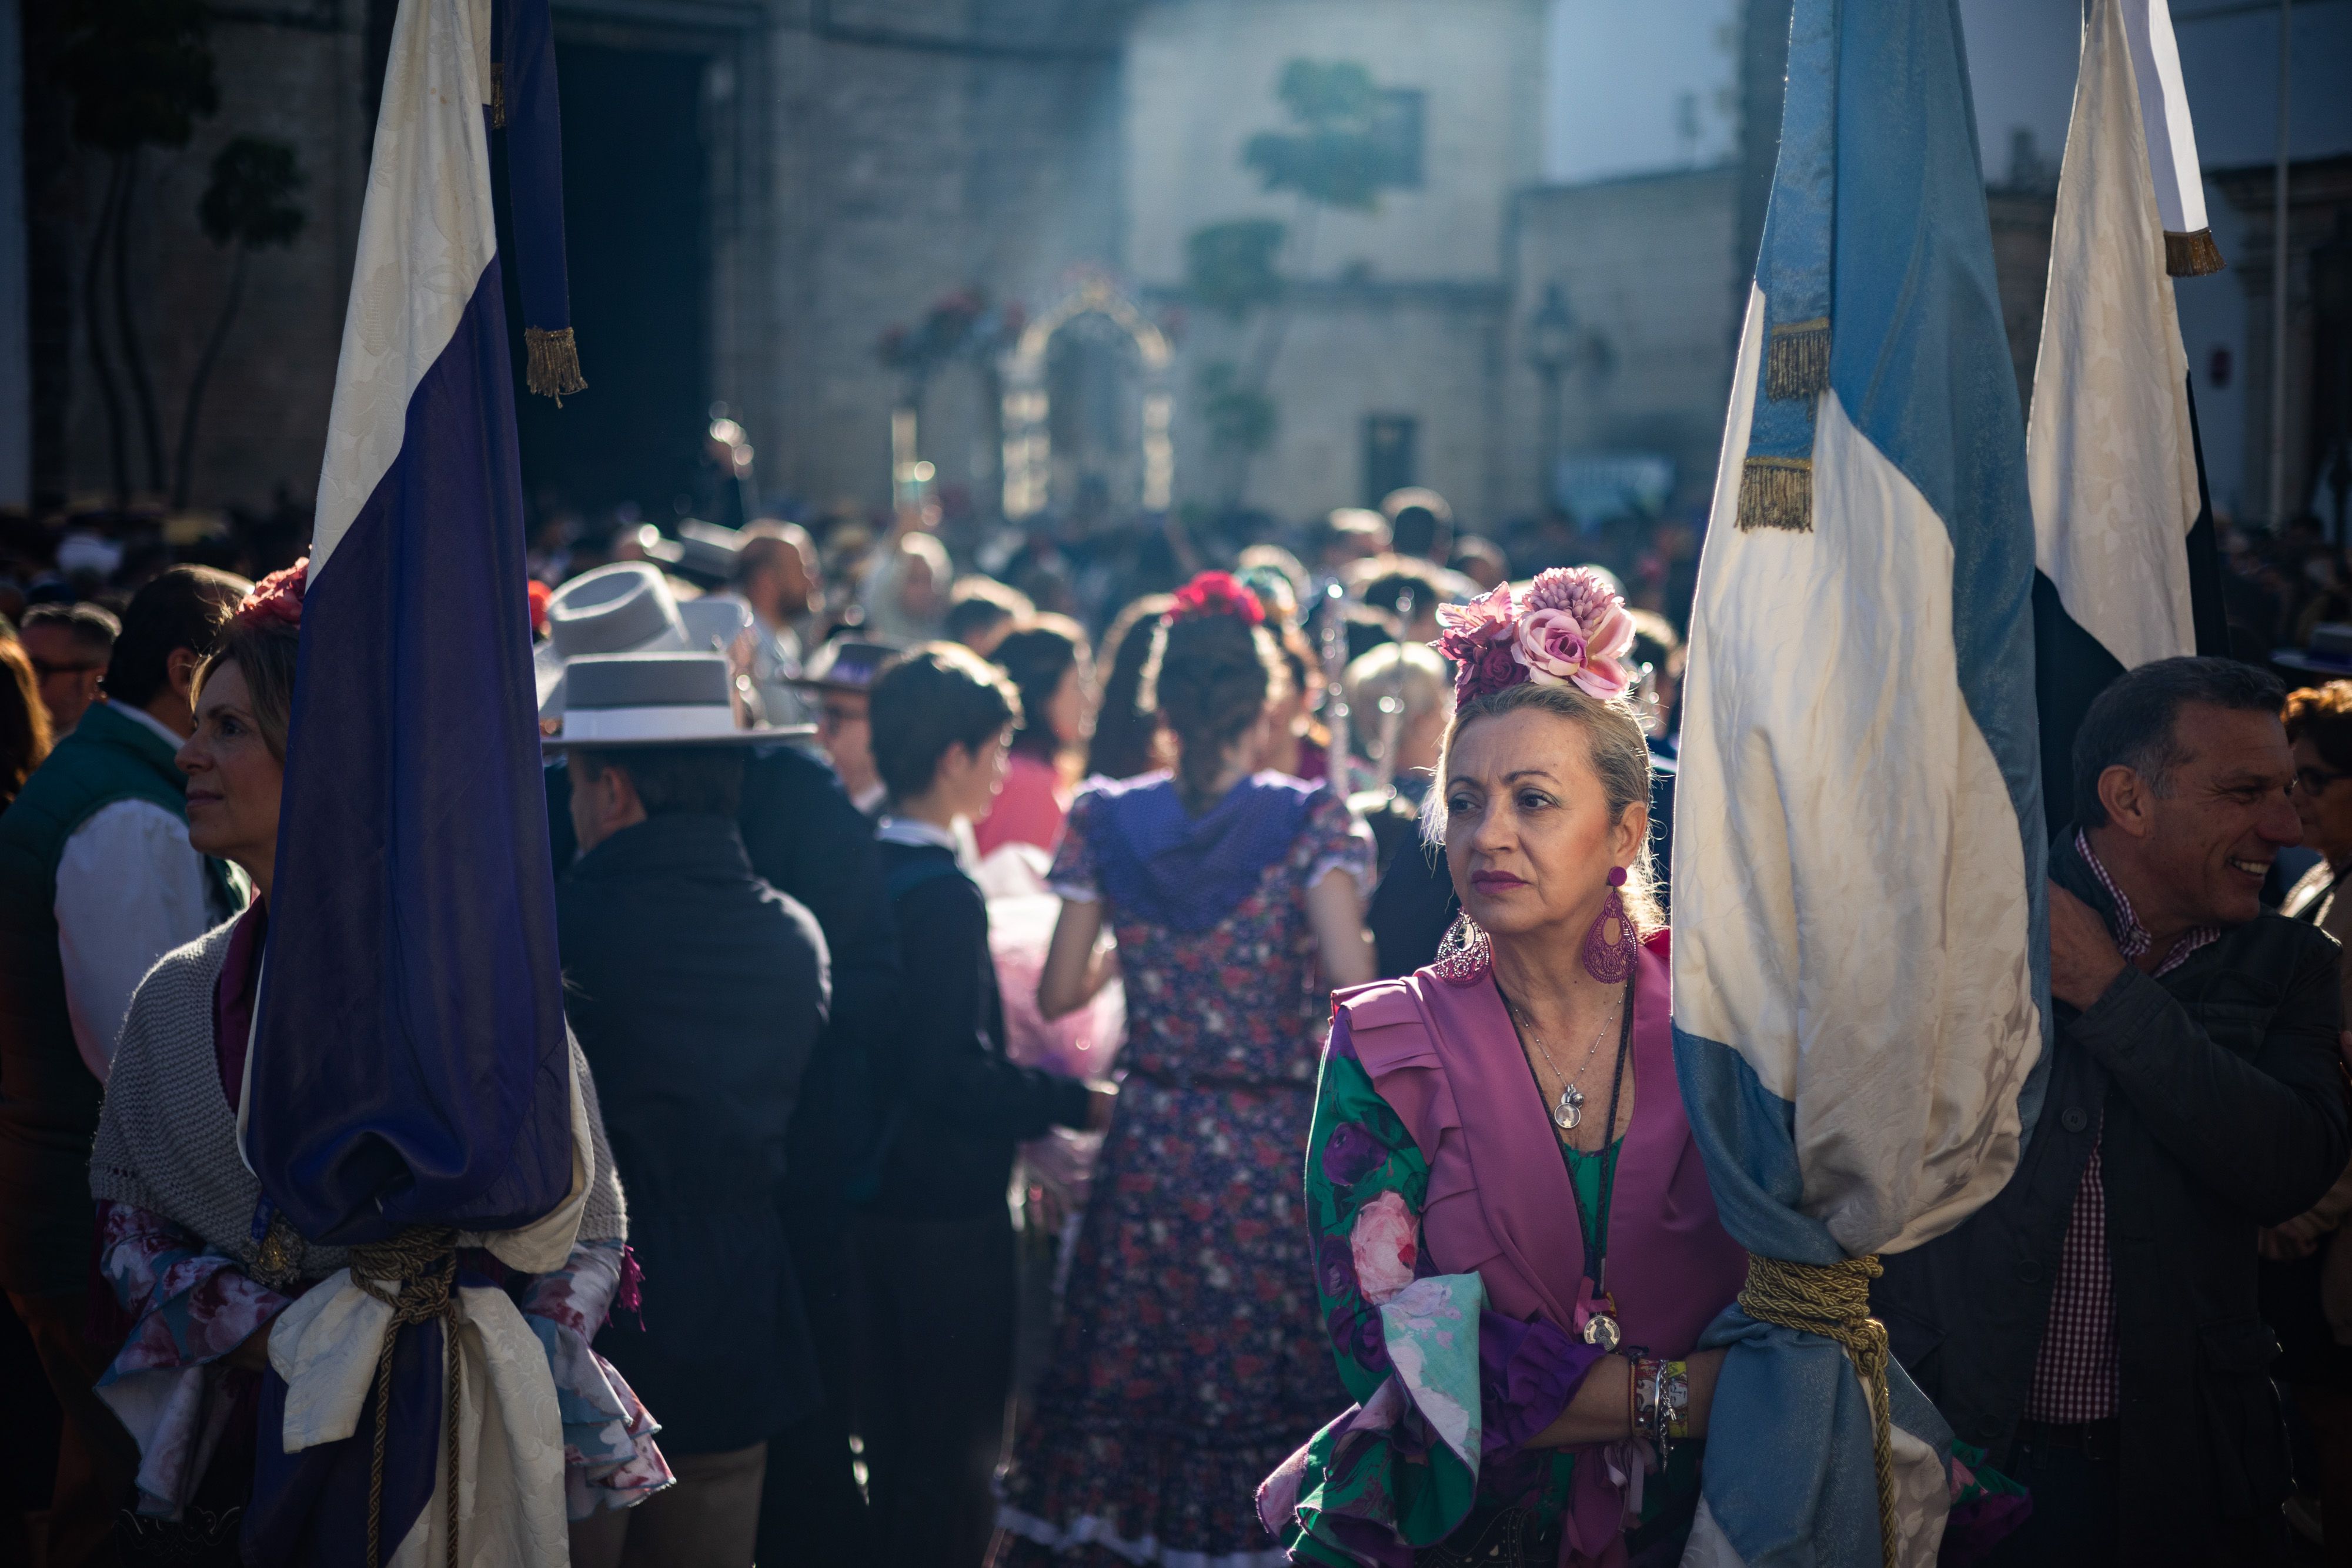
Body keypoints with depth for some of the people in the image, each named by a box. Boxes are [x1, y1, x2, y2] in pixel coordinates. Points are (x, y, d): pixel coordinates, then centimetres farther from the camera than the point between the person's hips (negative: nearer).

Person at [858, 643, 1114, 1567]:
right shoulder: (945, 895, -21)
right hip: (949, 1210, -9)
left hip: (879, 1192, 9)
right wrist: (1079, 1103, -15)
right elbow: (957, 1075, -26)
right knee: (956, 1447, 3)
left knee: (894, 1435, 20)